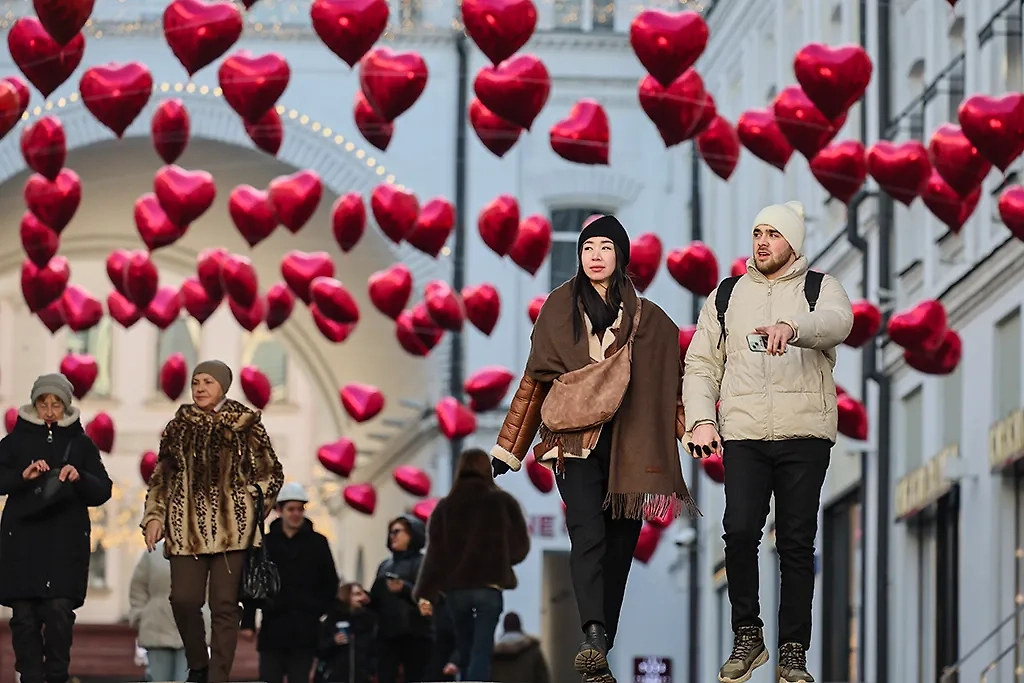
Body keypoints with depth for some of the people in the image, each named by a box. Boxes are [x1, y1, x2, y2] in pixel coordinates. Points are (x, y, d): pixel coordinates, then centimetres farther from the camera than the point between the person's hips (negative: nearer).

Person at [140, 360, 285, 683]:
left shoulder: (245, 425, 3)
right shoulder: (179, 426, 11)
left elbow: (271, 473, 8)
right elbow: (162, 476, 16)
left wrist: (250, 505, -4)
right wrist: (154, 515, 7)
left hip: (232, 528, -2)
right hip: (187, 528, 2)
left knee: (225, 605, -4)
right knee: (184, 599, -8)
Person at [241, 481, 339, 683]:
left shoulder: (317, 543, 5)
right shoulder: (266, 543, 3)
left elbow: (330, 583, 8)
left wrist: (317, 610, -3)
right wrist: (247, 622, -2)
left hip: (305, 630, 0)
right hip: (273, 628, 0)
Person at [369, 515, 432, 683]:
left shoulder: (424, 563, 0)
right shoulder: (386, 565, 20)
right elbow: (377, 599, 19)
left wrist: (404, 589, -26)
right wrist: (366, 599, -3)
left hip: (415, 634, -5)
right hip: (387, 633, 6)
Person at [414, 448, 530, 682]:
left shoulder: (445, 506, 3)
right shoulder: (502, 502, -1)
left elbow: (435, 553, 0)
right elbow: (520, 546, 4)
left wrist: (425, 592, 1)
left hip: (455, 588, 2)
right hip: (489, 586, -2)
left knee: (465, 653, 13)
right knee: (481, 653, -6)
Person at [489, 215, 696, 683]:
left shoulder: (647, 319, 10)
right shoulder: (560, 308, 10)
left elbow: (673, 383, 10)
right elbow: (536, 379, 14)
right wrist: (509, 447, 14)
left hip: (628, 447, 2)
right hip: (575, 442, -2)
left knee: (619, 547, 0)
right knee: (588, 535, -20)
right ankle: (595, 637, -36)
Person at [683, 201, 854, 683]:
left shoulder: (819, 288, 7)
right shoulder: (726, 296, 16)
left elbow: (838, 322, -17)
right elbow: (701, 364, 15)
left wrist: (791, 328, -37)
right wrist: (701, 420, -1)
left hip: (805, 435, -1)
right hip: (743, 434, 1)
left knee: (797, 543, 0)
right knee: (740, 532, -13)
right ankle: (747, 635, 2)